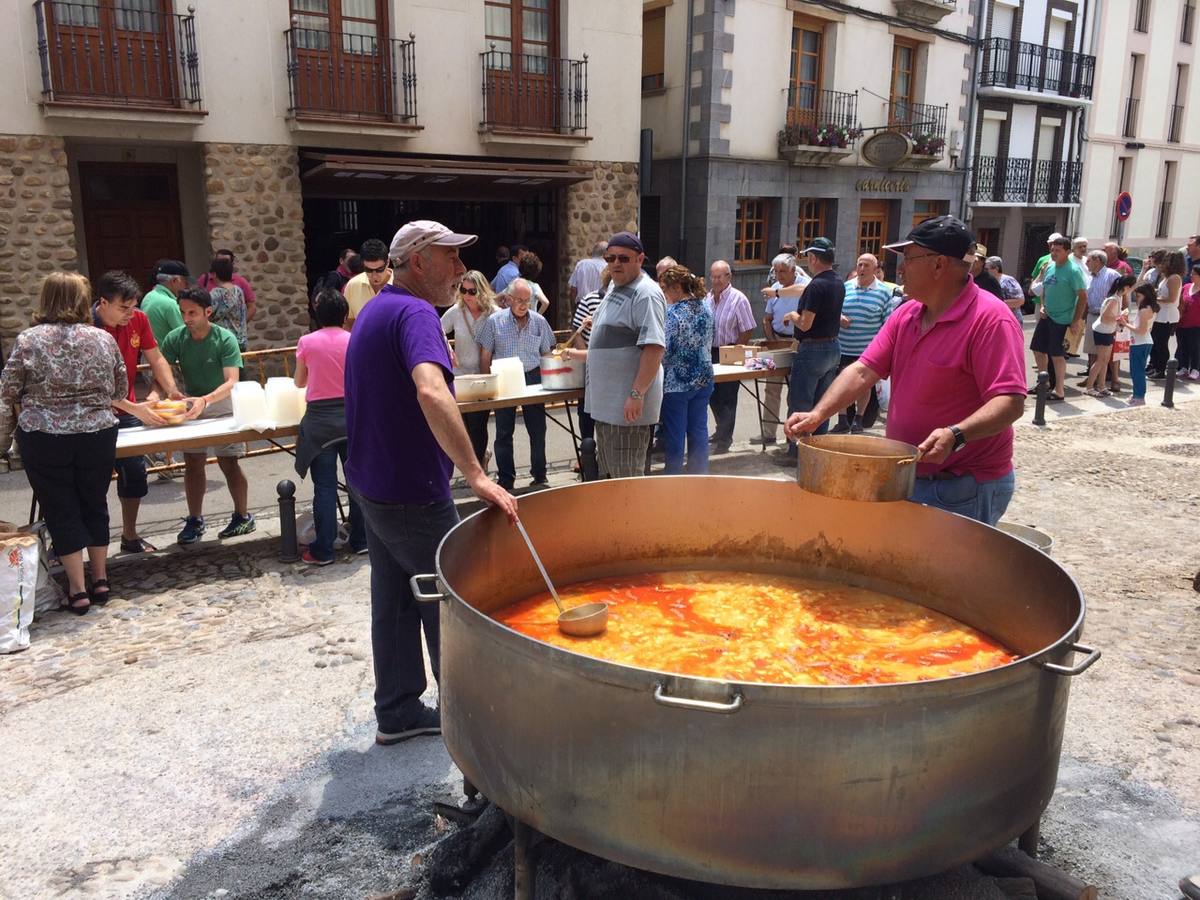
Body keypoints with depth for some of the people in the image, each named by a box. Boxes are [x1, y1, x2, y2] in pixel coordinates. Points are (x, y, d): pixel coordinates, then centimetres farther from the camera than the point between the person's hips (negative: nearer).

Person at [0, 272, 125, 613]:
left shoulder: (28, 340, -6)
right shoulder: (104, 339, -1)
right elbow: (120, 391, 10)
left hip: (44, 441, -2)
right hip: (98, 436, 2)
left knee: (62, 512, 9)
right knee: (95, 506, 18)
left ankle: (78, 591, 11)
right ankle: (100, 580, 24)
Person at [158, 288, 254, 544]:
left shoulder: (225, 339, -21)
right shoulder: (175, 338, -10)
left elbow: (232, 382, -30)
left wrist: (206, 400, -45)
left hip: (223, 405, -4)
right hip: (192, 406, 4)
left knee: (228, 462, -4)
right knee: (193, 463, 7)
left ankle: (243, 516, 11)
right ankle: (195, 520, 19)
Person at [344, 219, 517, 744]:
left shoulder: (375, 311, 12)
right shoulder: (414, 313, -21)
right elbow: (431, 393, -39)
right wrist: (477, 476, -41)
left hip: (373, 483, 9)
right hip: (412, 494, -9)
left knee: (394, 600, 16)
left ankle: (397, 713, 27)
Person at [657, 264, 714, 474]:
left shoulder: (672, 313, -17)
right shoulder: (705, 310, 5)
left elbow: (663, 352, -19)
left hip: (676, 383, -7)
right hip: (703, 380, 7)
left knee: (674, 436, 4)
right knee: (699, 431, 13)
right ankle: (700, 476, 21)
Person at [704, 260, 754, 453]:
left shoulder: (738, 299, -11)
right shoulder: (707, 298, 7)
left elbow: (748, 330, -11)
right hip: (710, 352, 6)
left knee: (726, 398, -1)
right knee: (712, 395, 13)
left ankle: (724, 440, 8)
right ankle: (722, 432, 31)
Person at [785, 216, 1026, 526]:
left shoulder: (989, 319, -17)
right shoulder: (905, 314, 7)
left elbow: (1010, 401, -23)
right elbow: (863, 371, 1)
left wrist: (955, 435, -38)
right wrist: (817, 415, -12)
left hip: (965, 489, -7)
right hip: (907, 478, 7)